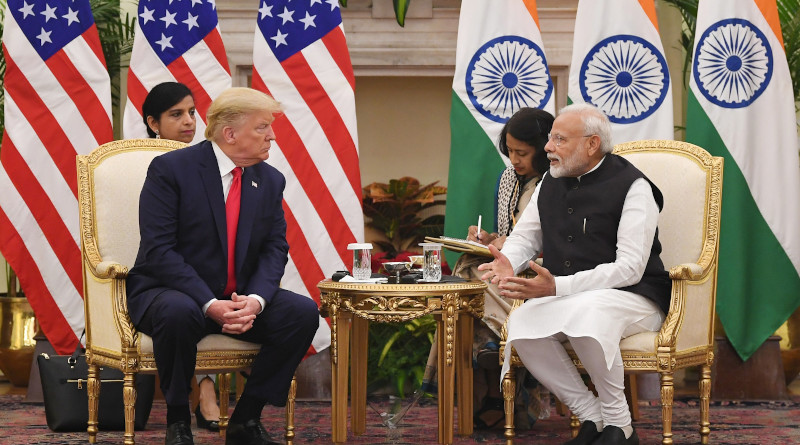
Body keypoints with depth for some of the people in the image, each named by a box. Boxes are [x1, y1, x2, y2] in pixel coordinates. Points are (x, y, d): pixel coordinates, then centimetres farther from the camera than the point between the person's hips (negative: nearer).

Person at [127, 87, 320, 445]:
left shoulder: (271, 180, 6)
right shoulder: (170, 169, -12)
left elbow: (275, 250, 3)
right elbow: (159, 250, -18)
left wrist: (255, 300, -19)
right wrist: (209, 304, -29)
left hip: (241, 298, 5)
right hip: (170, 291, -5)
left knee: (303, 312, -19)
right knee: (178, 313, -39)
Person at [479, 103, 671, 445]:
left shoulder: (631, 186, -11)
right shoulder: (551, 183, 11)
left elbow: (630, 268, -19)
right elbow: (523, 237, 19)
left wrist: (557, 287, -29)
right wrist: (508, 265, -8)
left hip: (632, 299, -6)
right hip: (565, 300, 6)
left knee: (585, 312, -39)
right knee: (521, 324, -25)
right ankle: (592, 418, -12)